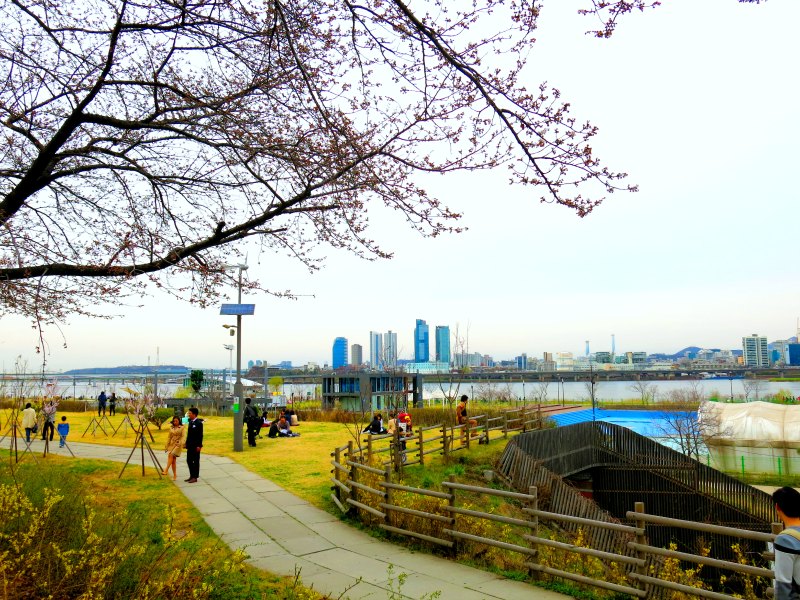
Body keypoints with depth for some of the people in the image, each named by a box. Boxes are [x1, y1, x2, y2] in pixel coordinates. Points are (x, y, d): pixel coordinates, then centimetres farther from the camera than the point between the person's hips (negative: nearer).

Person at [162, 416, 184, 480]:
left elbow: (182, 436, -4)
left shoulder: (181, 427, 1)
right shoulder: (171, 428, 13)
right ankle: (175, 475, 5)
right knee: (173, 460, 1)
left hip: (177, 444, -4)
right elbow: (169, 437, 15)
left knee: (171, 455, -26)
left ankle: (166, 470, -29)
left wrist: (180, 443, -18)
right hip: (171, 444, 5)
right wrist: (166, 446, 12)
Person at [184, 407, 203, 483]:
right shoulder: (190, 422, 11)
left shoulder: (199, 423, -14)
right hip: (190, 445, 8)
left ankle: (195, 477, 8)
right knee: (189, 460, 12)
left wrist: (199, 446, -19)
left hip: (196, 446, -8)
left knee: (196, 461, 1)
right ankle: (191, 476, 23)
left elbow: (200, 435, -16)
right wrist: (186, 443, 14)